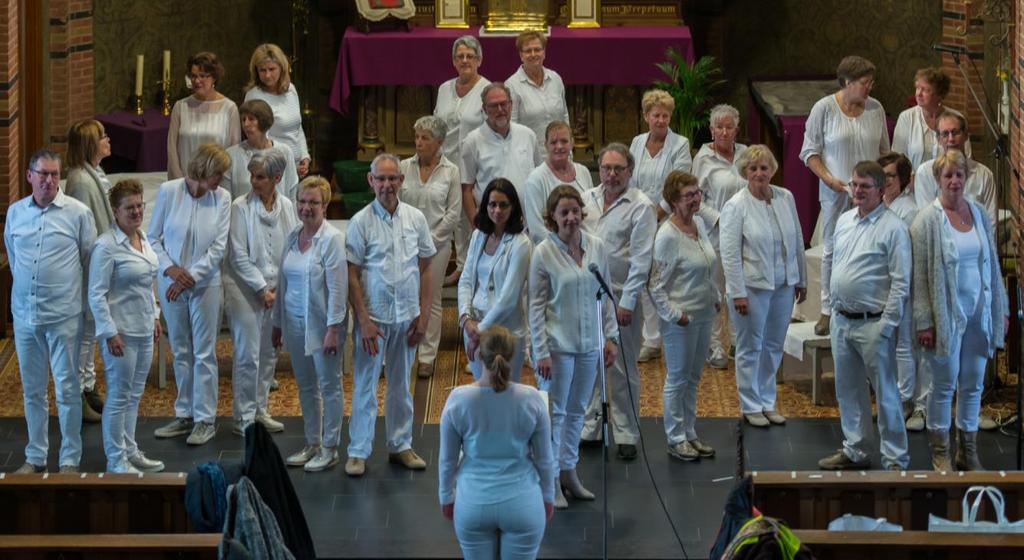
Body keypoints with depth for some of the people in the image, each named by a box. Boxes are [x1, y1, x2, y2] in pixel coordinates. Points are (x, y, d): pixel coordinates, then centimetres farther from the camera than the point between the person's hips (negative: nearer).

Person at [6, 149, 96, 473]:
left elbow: (90, 261, 3)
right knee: (32, 390, 12)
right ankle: (35, 457, 23)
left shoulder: (78, 213, -6)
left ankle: (70, 459, 11)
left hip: (64, 316, -4)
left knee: (67, 390, 2)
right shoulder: (15, 212, 5)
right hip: (24, 313, 4)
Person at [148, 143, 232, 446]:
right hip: (171, 284, 1)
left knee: (204, 353, 1)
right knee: (180, 352, 11)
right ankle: (184, 415, 21)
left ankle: (205, 418, 7)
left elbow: (219, 247, -8)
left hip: (205, 284, -1)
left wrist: (190, 278, -14)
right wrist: (170, 268, -14)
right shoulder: (169, 191, -7)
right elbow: (153, 237, 0)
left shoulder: (222, 198, -7)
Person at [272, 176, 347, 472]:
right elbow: (283, 282, 14)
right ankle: (312, 443, 27)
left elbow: (337, 288, -16)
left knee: (329, 386, 4)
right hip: (295, 323, 7)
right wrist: (278, 323, 15)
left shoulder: (332, 239, -14)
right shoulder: (293, 237, 7)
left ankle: (329, 448, 13)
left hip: (322, 325, -7)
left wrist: (333, 328, -19)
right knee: (306, 386, 15)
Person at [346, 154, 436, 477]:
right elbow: (352, 276, -7)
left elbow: (425, 269, 7)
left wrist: (423, 315, 2)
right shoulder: (361, 222, -8)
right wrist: (363, 320, -12)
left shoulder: (415, 219, 2)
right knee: (365, 386, 2)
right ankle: (358, 451, 9)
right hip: (374, 315, -3)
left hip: (407, 316, 3)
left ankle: (400, 445, 25)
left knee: (401, 385, 14)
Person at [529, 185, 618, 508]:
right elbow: (536, 306, -9)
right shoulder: (544, 253, -11)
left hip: (589, 344, 4)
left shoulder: (597, 248, 1)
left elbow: (605, 296, 9)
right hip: (558, 345, -4)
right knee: (555, 412, 4)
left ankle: (569, 470, 29)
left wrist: (610, 336, 5)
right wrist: (541, 352, -12)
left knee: (577, 410, 16)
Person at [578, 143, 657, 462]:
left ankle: (626, 435, 13)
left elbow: (641, 259, -11)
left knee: (623, 369, 3)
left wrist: (627, 302, -14)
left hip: (620, 297, -5)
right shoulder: (586, 199, 7)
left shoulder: (640, 206, -8)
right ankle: (587, 429, 23)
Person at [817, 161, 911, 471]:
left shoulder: (893, 228, -11)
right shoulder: (844, 221, 11)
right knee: (848, 391, 16)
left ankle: (895, 459, 4)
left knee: (885, 393, -3)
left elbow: (901, 283, -13)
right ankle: (855, 451, 28)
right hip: (841, 320, 7)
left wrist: (886, 325, -16)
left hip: (872, 323, -7)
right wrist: (832, 309, 16)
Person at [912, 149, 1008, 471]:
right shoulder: (928, 220, -8)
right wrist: (923, 321, -12)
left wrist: (1001, 309, 10)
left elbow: (993, 265, 12)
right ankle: (940, 453, 15)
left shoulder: (980, 214, 7)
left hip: (979, 314, 4)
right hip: (946, 314, -4)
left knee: (973, 385, 10)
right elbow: (919, 275, -9)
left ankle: (968, 450, 21)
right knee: (944, 385, 3)